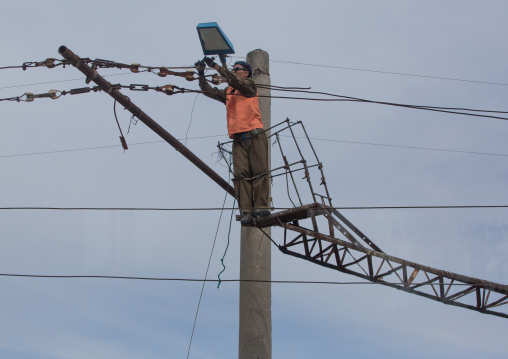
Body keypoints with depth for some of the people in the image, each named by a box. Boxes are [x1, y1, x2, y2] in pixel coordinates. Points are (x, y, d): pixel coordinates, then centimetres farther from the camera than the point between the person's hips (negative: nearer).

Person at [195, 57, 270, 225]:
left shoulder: (249, 85, 8)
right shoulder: (228, 91, 26)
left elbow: (234, 80, -9)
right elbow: (209, 91, 21)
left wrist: (216, 66, -8)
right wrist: (201, 74, 9)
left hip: (255, 136, -5)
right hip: (238, 138, 5)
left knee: (259, 172, -8)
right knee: (241, 174, -7)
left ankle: (261, 207, -9)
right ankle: (247, 212, -11)